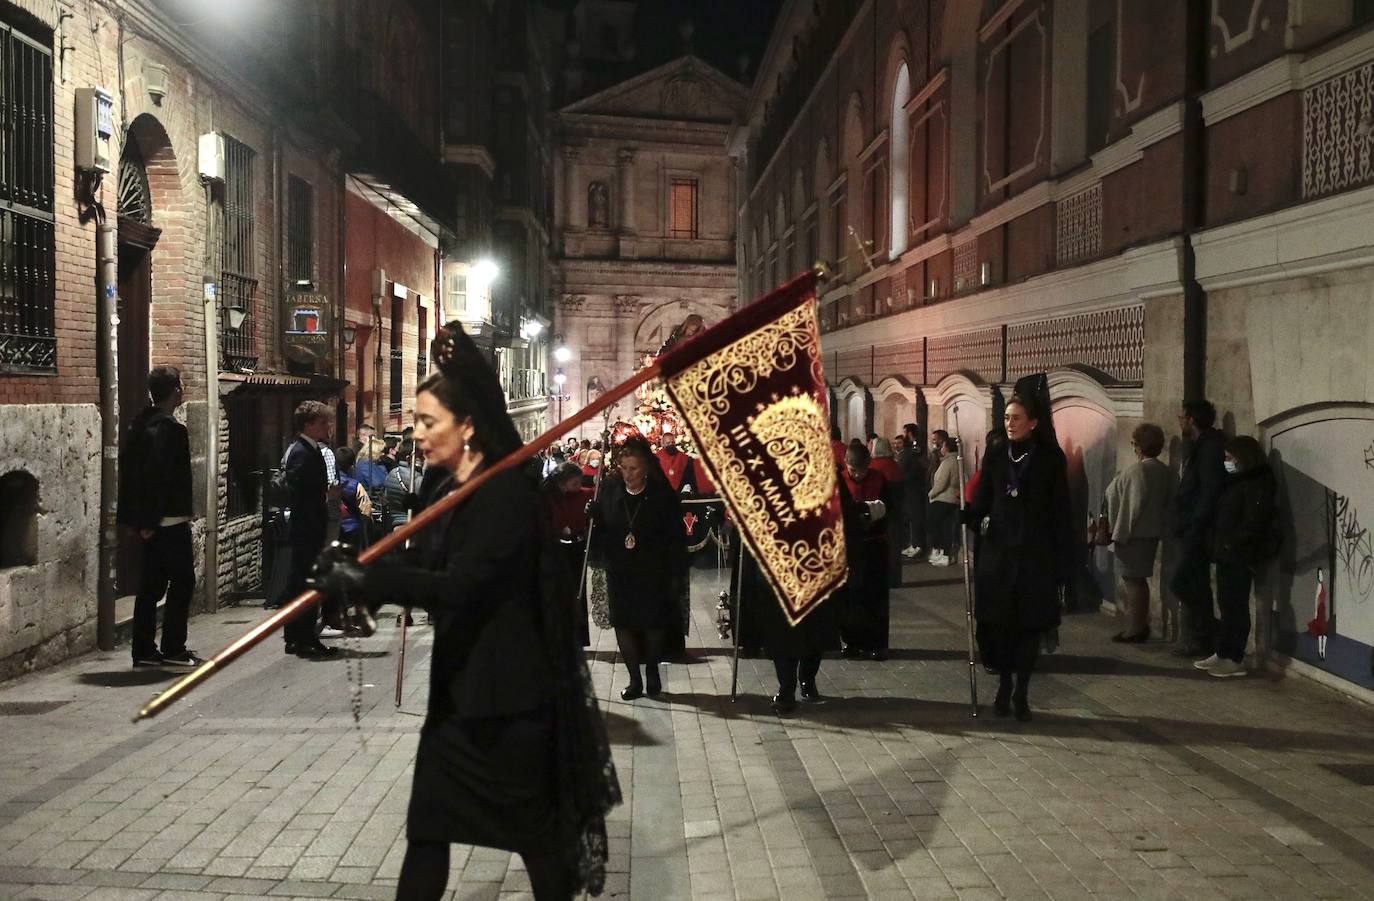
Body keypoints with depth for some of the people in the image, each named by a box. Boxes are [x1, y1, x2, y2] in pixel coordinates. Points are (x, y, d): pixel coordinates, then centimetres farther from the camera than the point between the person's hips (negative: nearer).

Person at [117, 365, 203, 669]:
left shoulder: (140, 424, 13)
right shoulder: (170, 428, -16)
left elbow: (128, 469, 15)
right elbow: (162, 476, -22)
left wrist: (142, 520, 16)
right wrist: (151, 521, -18)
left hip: (149, 522, 9)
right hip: (169, 520, -9)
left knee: (151, 585, 12)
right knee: (182, 581, 0)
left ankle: (144, 651, 16)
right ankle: (173, 649, 2)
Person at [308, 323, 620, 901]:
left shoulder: (507, 491, -20)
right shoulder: (443, 485, 7)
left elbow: (460, 585, -28)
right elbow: (420, 561, 7)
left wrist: (367, 581, -29)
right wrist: (353, 571, -10)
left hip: (510, 686, -8)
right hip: (459, 679, 9)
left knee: (532, 823, 8)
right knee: (427, 824, 13)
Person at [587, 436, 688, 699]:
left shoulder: (662, 493, -10)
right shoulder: (610, 489, -3)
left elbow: (677, 536, -8)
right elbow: (601, 527, 2)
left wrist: (677, 574, -10)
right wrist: (592, 513, -19)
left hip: (653, 573, -2)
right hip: (619, 572, 2)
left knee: (653, 624, 10)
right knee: (623, 624, 4)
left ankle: (652, 672, 31)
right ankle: (635, 679, 17)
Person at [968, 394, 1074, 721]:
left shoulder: (1050, 458, -2)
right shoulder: (995, 458, 6)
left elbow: (1061, 513, -3)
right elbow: (982, 504, 5)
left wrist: (1064, 564, -6)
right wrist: (965, 517, -18)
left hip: (1036, 555, -2)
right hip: (998, 552, 2)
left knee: (1030, 624, 2)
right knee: (998, 622, 4)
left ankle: (1021, 692, 13)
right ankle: (1004, 684, 20)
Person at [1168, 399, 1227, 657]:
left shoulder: (1209, 448, -12)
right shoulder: (1197, 447, 18)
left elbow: (1211, 491, -21)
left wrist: (1195, 527, -23)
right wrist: (1181, 524, 12)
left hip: (1196, 531, -10)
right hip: (1189, 531, 10)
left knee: (1180, 583, -12)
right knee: (1194, 587, 11)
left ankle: (1213, 635, -2)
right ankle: (1197, 642, 16)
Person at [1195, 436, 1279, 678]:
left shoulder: (1257, 484, -12)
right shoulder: (1237, 482, 18)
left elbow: (1254, 522, -21)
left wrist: (1231, 543, -17)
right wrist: (1216, 543, 10)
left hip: (1241, 556, -10)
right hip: (1227, 555, 10)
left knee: (1235, 606, -6)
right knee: (1227, 605, 12)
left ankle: (1235, 659, -3)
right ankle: (1223, 654, 18)